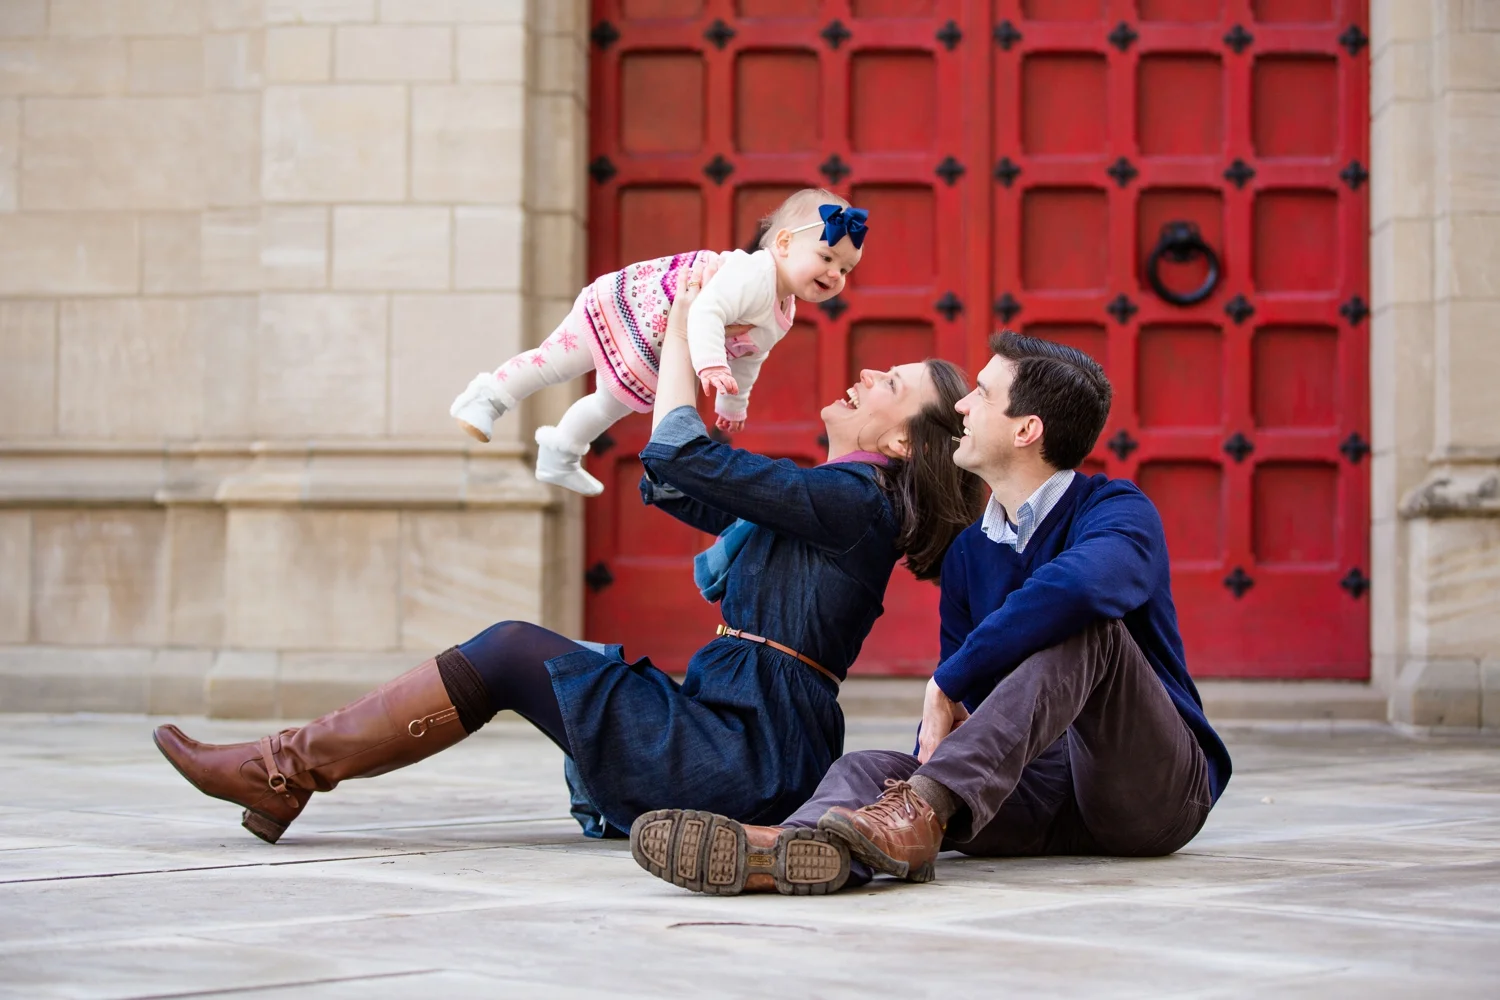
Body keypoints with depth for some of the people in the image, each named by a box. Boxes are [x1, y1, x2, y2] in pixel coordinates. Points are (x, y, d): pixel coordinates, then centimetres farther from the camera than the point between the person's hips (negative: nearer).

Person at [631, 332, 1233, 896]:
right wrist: (942, 736, -13)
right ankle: (796, 848, -58)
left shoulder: (1117, 511, -7)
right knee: (873, 768, -20)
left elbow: (1078, 587, -32)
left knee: (1081, 624, -30)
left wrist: (946, 684, -25)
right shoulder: (967, 555, 15)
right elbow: (961, 706, 13)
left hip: (1161, 787, -5)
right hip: (1042, 785, 5)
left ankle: (924, 812, -43)